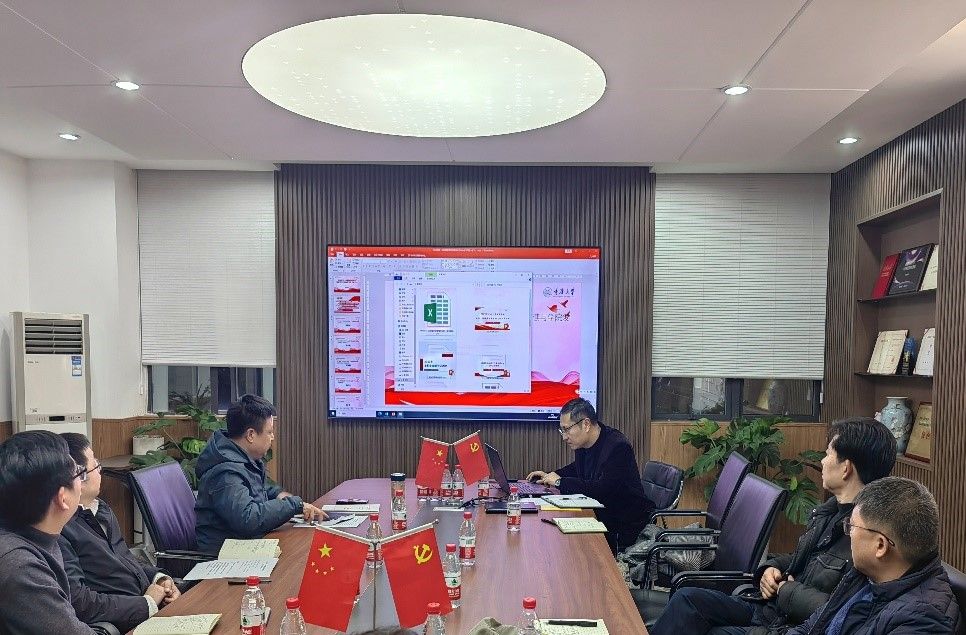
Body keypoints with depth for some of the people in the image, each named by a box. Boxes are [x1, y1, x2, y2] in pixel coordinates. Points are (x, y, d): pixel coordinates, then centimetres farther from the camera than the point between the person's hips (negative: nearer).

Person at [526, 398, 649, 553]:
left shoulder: (617, 446, -22)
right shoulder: (583, 443, 3)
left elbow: (603, 489, -31)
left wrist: (560, 482, -21)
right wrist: (550, 475, 8)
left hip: (625, 525, -8)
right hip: (599, 514, 8)